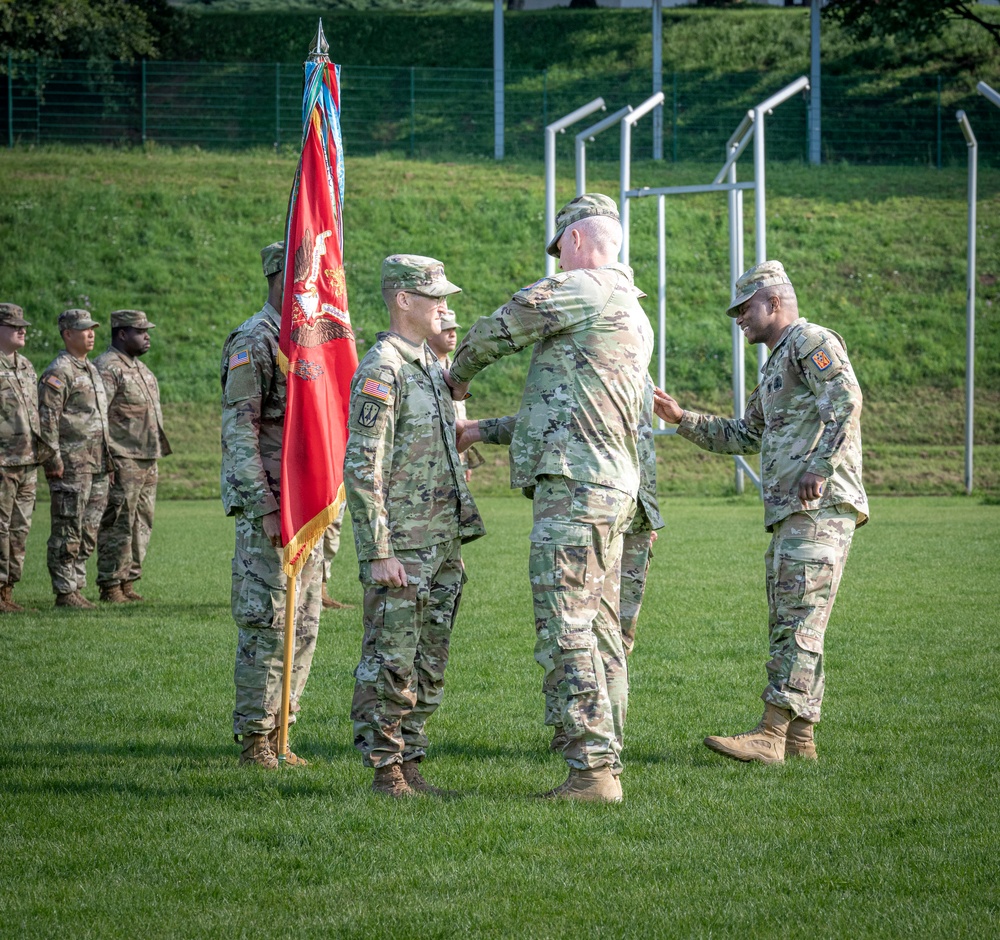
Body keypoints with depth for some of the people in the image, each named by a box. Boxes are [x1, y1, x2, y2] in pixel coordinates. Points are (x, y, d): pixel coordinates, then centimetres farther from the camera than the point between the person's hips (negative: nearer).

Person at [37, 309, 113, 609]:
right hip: (71, 466, -9)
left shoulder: (91, 370, 19)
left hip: (97, 465, 9)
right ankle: (64, 592, -3)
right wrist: (53, 460, -19)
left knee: (88, 533, 10)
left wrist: (107, 460, 21)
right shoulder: (58, 372, -10)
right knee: (68, 532, -6)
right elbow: (47, 417, -15)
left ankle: (76, 587, 15)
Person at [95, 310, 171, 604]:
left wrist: (157, 453, 23)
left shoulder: (139, 367, 19)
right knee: (118, 524, -7)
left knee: (141, 524, 11)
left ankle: (128, 582, 16)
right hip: (123, 461, -10)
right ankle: (110, 587, -4)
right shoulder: (107, 368, -12)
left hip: (148, 459, 10)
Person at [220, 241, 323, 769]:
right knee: (267, 626, -7)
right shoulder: (254, 341, -10)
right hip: (268, 504, -9)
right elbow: (238, 429, -15)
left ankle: (278, 734, 16)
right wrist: (264, 505, -21)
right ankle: (253, 741, 0)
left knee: (303, 627, 9)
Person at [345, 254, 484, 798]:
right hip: (401, 549, -9)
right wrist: (378, 553, -20)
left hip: (442, 548, 9)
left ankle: (410, 766, 17)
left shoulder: (430, 366, 17)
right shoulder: (381, 371, -12)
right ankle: (385, 770, 2)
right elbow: (362, 469, -17)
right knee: (389, 664, -3)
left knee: (429, 667, 11)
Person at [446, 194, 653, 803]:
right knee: (600, 633, 10)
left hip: (573, 486, -10)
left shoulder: (587, 289, -8)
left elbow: (500, 329, -3)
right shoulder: (633, 314, 23)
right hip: (612, 485, 10)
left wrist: (459, 376, 18)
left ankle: (592, 770, -15)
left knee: (567, 635, -11)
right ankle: (605, 767, 11)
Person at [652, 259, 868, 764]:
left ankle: (771, 735, -20)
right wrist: (681, 418, 27)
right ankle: (799, 739, 11)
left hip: (820, 507, -11)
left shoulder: (811, 341, -4)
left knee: (798, 621, -14)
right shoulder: (776, 366, 27)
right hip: (790, 514, 11)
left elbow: (846, 398, -20)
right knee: (787, 624, 9)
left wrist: (820, 465, -25)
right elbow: (743, 436, 35)